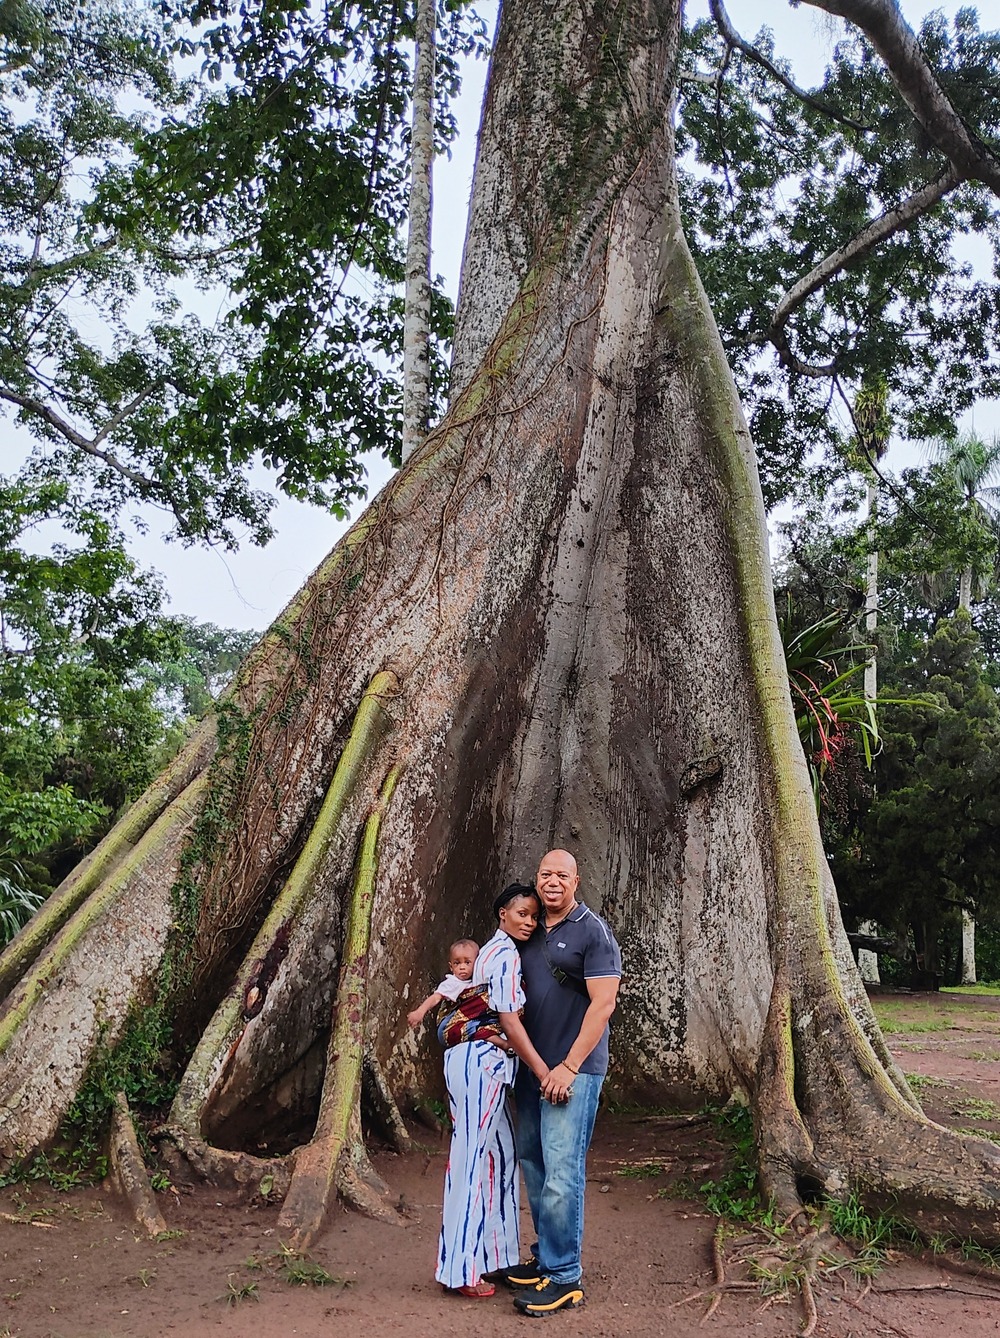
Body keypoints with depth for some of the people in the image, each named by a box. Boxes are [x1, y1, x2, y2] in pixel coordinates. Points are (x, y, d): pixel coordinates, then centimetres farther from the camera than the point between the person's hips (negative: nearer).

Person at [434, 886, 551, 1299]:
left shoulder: (496, 950, 17)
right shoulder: (506, 955, -13)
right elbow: (509, 1021, -18)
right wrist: (543, 1070, -17)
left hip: (482, 1063, 10)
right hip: (481, 1063, -10)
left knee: (501, 1153, 15)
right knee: (473, 1158, -4)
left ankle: (492, 1253, 24)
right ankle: (460, 1269, 3)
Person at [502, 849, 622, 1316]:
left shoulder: (593, 932, -8)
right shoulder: (530, 931, 13)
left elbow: (603, 1003, -14)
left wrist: (569, 1067, -17)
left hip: (573, 1071, -7)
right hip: (531, 1067, 7)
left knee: (561, 1172, -7)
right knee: (531, 1163, 12)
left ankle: (564, 1278, 3)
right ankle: (546, 1258, 26)